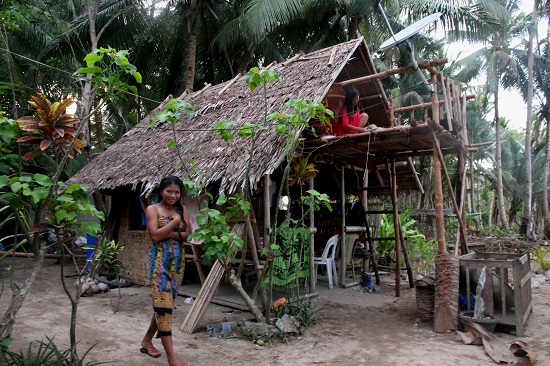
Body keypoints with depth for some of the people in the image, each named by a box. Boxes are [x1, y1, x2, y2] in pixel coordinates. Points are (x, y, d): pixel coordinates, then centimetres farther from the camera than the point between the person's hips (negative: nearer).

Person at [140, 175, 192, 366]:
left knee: (166, 303, 12)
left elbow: (189, 234, 1)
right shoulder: (152, 209, -1)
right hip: (160, 260, -5)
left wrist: (169, 233, -12)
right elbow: (155, 236, -13)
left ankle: (147, 340, 33)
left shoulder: (182, 209, 11)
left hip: (178, 260, 5)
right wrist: (174, 222, -9)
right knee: (163, 303, -8)